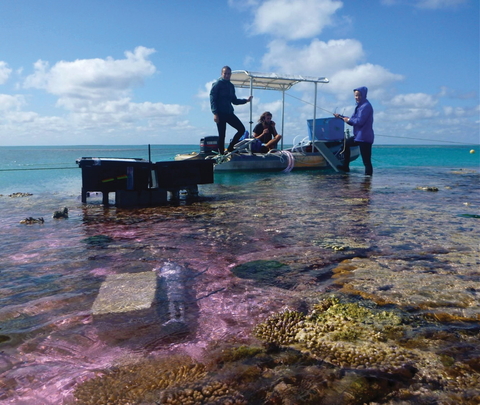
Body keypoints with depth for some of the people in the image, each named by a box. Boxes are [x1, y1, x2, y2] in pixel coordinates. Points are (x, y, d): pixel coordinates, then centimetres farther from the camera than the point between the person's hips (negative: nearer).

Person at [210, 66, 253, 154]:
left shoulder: (231, 86, 18)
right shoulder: (217, 84, -2)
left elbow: (234, 101, 24)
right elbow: (212, 99, -9)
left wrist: (246, 100, 12)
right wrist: (215, 113, -20)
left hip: (229, 113, 7)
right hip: (220, 113, -6)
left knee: (241, 129, -1)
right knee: (222, 135, -4)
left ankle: (230, 148, 8)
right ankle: (221, 154, 6)